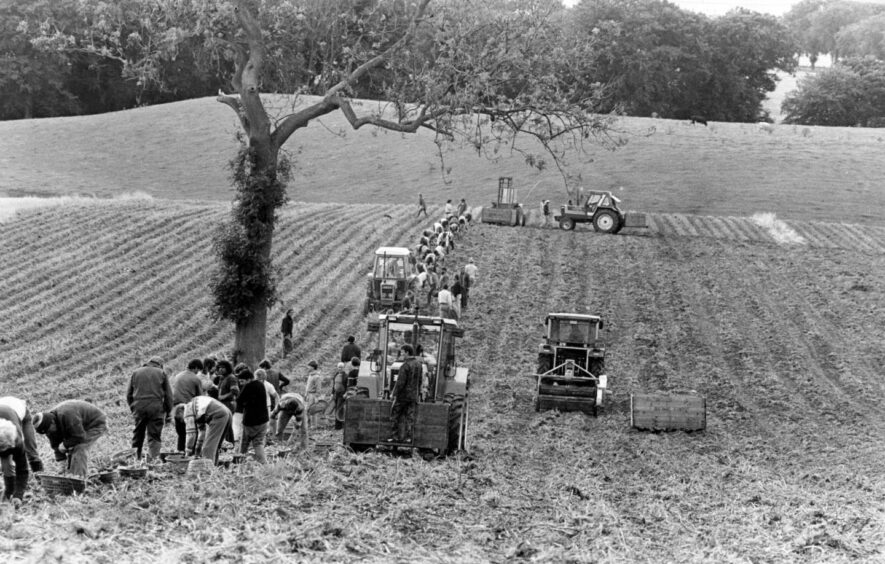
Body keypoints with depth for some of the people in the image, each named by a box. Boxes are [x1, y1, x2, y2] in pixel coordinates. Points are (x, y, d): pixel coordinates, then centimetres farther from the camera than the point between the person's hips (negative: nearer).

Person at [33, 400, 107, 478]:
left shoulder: (66, 415, -37)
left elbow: (80, 436, -31)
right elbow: (56, 445, -2)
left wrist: (65, 444, -21)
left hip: (96, 424, -9)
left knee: (80, 448, -22)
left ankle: (79, 477, -21)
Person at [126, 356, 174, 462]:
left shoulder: (136, 373, 14)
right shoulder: (162, 373, 8)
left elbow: (129, 394, 12)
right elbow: (168, 395, 5)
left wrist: (132, 408, 20)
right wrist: (168, 412, 11)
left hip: (139, 408, 2)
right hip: (156, 408, -2)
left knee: (137, 436, 11)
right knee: (154, 436, -1)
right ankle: (153, 459, -12)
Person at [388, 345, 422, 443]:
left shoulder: (405, 365, -17)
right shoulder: (418, 365, 7)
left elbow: (400, 382, -19)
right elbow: (419, 381, 13)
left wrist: (393, 393, -11)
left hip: (402, 395, -6)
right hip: (413, 396, 6)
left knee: (395, 416, 5)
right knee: (409, 417, 7)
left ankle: (394, 436, 5)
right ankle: (408, 437, 4)